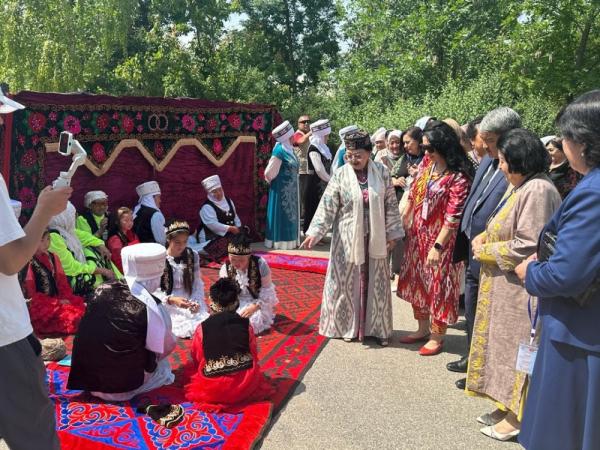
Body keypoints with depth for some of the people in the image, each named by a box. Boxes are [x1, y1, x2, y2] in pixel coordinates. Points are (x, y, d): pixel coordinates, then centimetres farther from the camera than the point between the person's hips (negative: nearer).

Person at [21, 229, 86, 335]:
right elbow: (31, 294, -10)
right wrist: (57, 302, -14)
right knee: (68, 316, -30)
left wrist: (66, 298, -8)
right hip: (39, 306, -6)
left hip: (57, 299, 6)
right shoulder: (29, 263, -10)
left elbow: (62, 281, 12)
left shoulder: (52, 257, 11)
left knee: (82, 307, -18)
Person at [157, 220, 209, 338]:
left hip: (190, 305, 3)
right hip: (168, 307, -3)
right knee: (189, 328, -29)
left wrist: (197, 302, -12)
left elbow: (198, 285, 7)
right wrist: (171, 300, -24)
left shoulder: (193, 256, 6)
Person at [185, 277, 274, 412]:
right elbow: (254, 355, 6)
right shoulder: (246, 325, -4)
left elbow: (197, 359, 5)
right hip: (246, 386, 0)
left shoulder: (202, 329, -7)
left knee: (196, 383, 34)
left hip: (213, 389, 0)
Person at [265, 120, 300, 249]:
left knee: (289, 213, 14)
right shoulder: (279, 151, -20)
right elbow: (269, 173, -16)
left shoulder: (288, 149, 7)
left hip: (290, 189, 9)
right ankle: (280, 241, 6)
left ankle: (289, 239, 22)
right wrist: (275, 181, -1)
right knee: (282, 214, -2)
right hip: (282, 189, -9)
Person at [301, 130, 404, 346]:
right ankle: (347, 326, 22)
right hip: (348, 239, -1)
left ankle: (377, 327, 22)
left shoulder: (381, 172, -2)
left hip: (375, 238, 2)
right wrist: (315, 232, -18)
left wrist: (392, 233, 0)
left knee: (375, 283, 10)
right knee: (348, 282, 7)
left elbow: (391, 204, 2)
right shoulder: (341, 175, -7)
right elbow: (327, 205, -10)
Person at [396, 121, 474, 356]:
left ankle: (437, 337, 21)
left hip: (439, 238, -7)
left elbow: (453, 217, -21)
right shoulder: (427, 162, 0)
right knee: (417, 280, 16)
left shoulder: (458, 177, -21)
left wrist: (438, 246, -20)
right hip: (417, 234, 7)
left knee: (438, 285, 4)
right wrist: (405, 218, 16)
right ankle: (423, 329, 33)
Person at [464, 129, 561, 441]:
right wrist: (482, 238, -1)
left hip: (520, 286, -10)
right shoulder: (517, 186, 10)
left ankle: (516, 417, 16)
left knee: (516, 347, 2)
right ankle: (507, 405, 29)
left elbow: (527, 246, -24)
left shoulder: (538, 190, -21)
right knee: (504, 343, 16)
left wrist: (485, 251, -12)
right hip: (503, 285, 10)